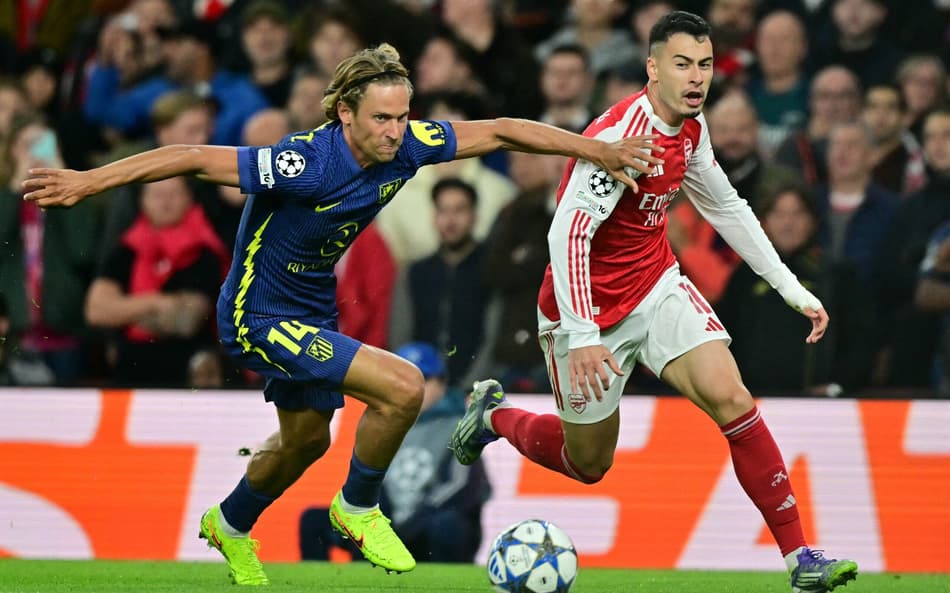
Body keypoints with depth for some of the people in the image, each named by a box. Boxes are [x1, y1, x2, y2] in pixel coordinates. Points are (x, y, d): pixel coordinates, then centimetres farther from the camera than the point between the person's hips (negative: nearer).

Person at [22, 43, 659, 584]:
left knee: (306, 439, 28)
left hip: (313, 310, 8)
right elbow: (193, 157, -31)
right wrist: (90, 181, -32)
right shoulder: (306, 163, -34)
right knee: (403, 386, -22)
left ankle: (231, 527, 56)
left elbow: (498, 131, -5)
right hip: (259, 316, -8)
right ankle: (358, 508, 4)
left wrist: (599, 150, -7)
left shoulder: (404, 148, -15)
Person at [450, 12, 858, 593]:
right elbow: (567, 234, -32)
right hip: (590, 309, -6)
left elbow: (727, 208, 16)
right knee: (588, 466, 9)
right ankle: (493, 415, 40)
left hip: (657, 288, 6)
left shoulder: (691, 129, -1)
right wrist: (580, 337, -39)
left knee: (731, 398, -17)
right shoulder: (622, 136, -27)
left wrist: (791, 288, 13)